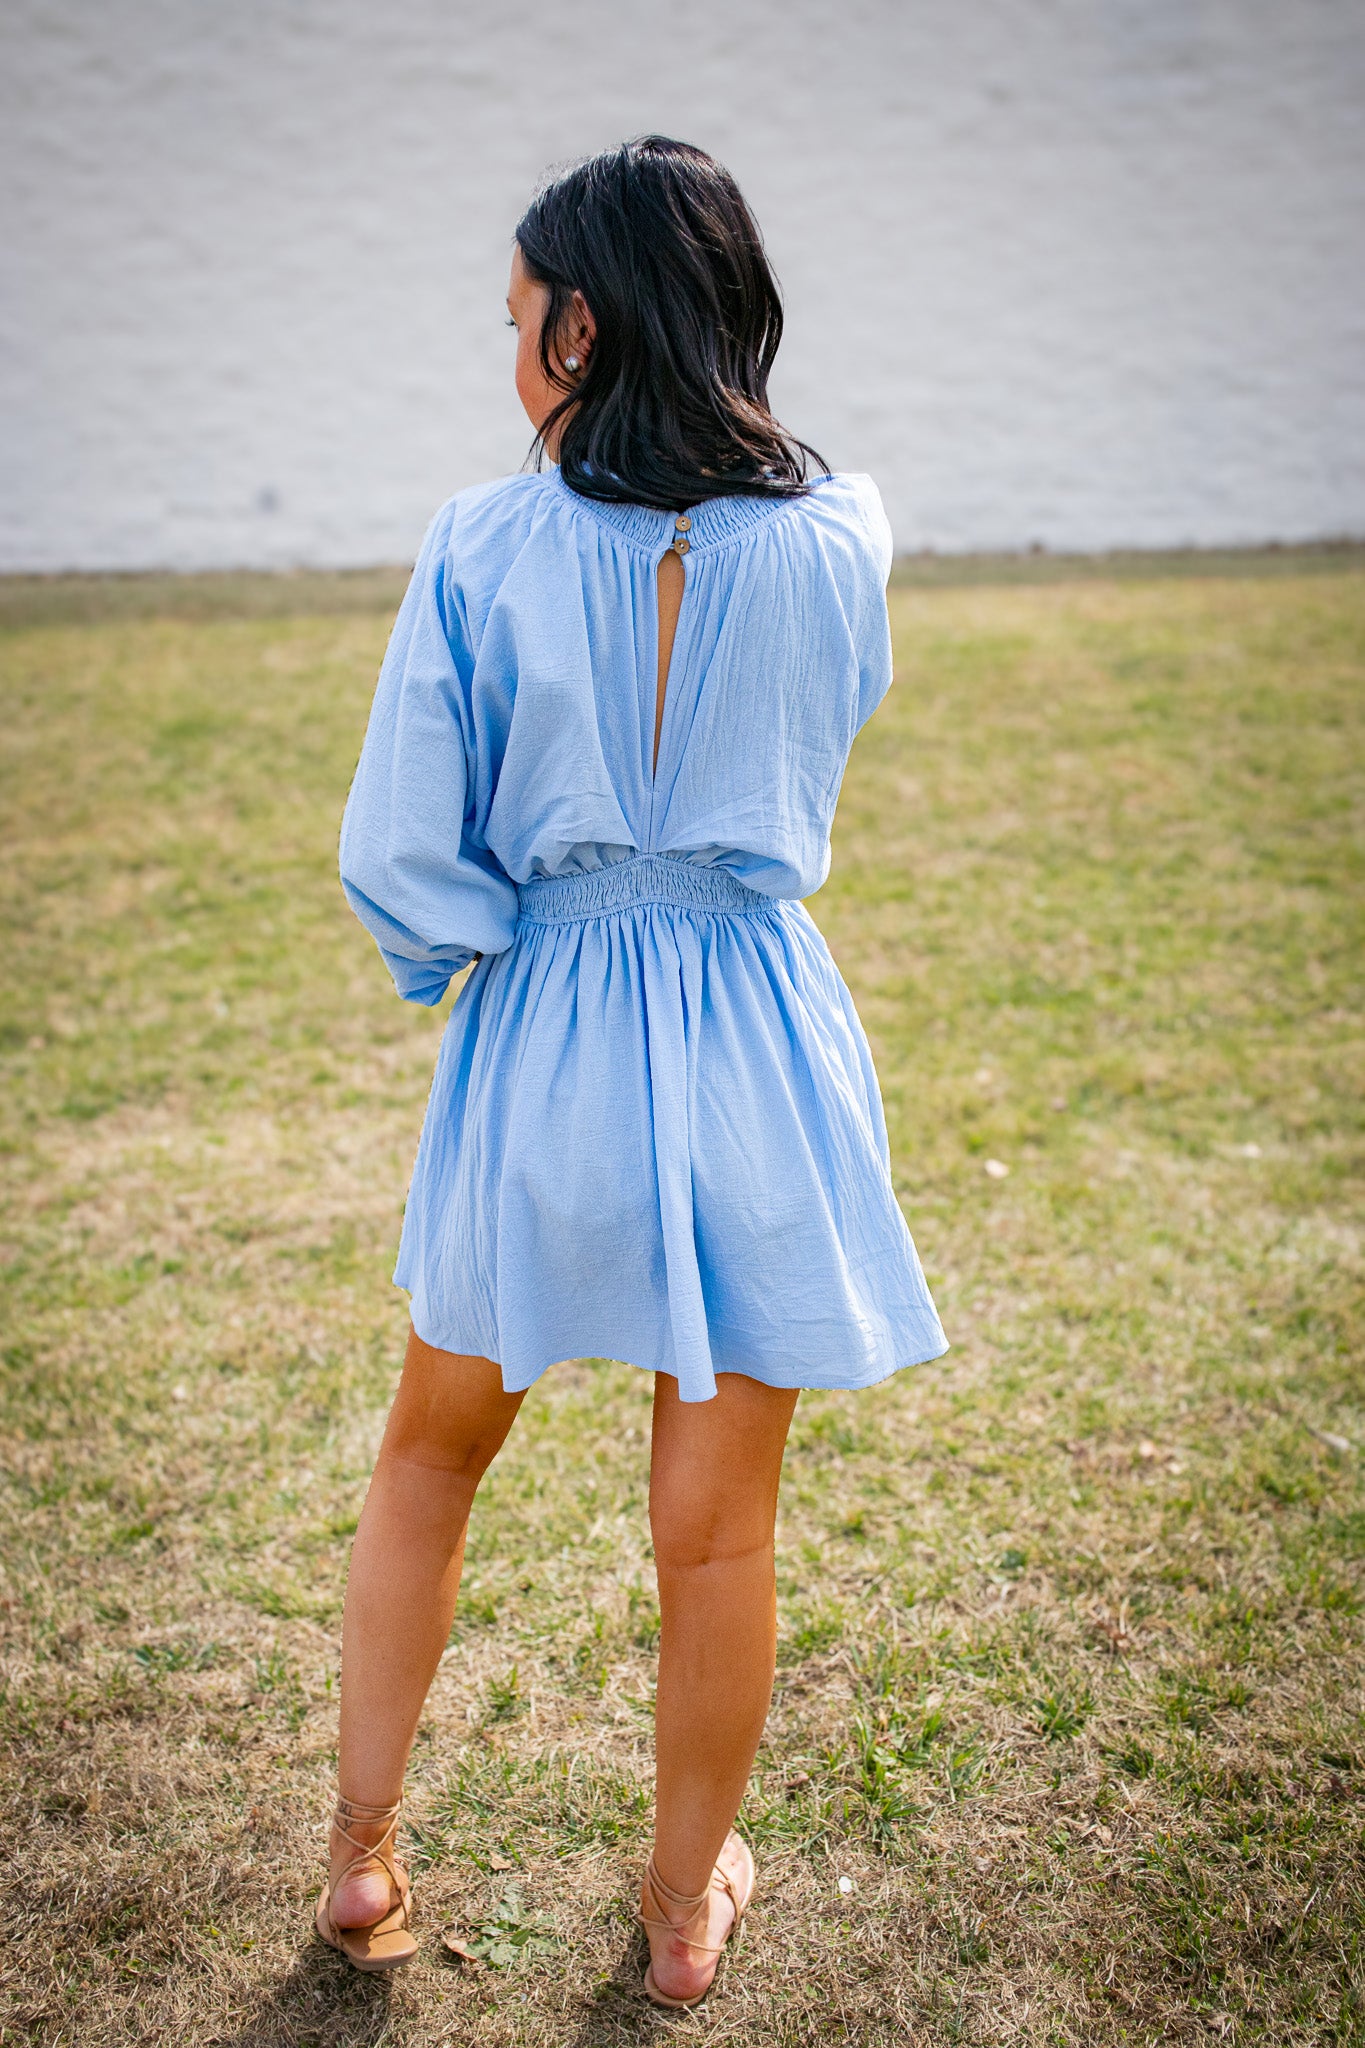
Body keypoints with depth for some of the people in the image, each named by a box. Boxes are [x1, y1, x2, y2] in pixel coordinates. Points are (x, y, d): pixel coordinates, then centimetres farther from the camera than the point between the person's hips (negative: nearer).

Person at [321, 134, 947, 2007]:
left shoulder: (488, 547, -11)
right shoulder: (836, 538, -5)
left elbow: (400, 857, -9)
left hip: (543, 1043, 0)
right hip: (761, 1044, 1)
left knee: (434, 1450, 23)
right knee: (717, 1528, 14)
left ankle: (362, 1855, 33)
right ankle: (688, 1908, 34)